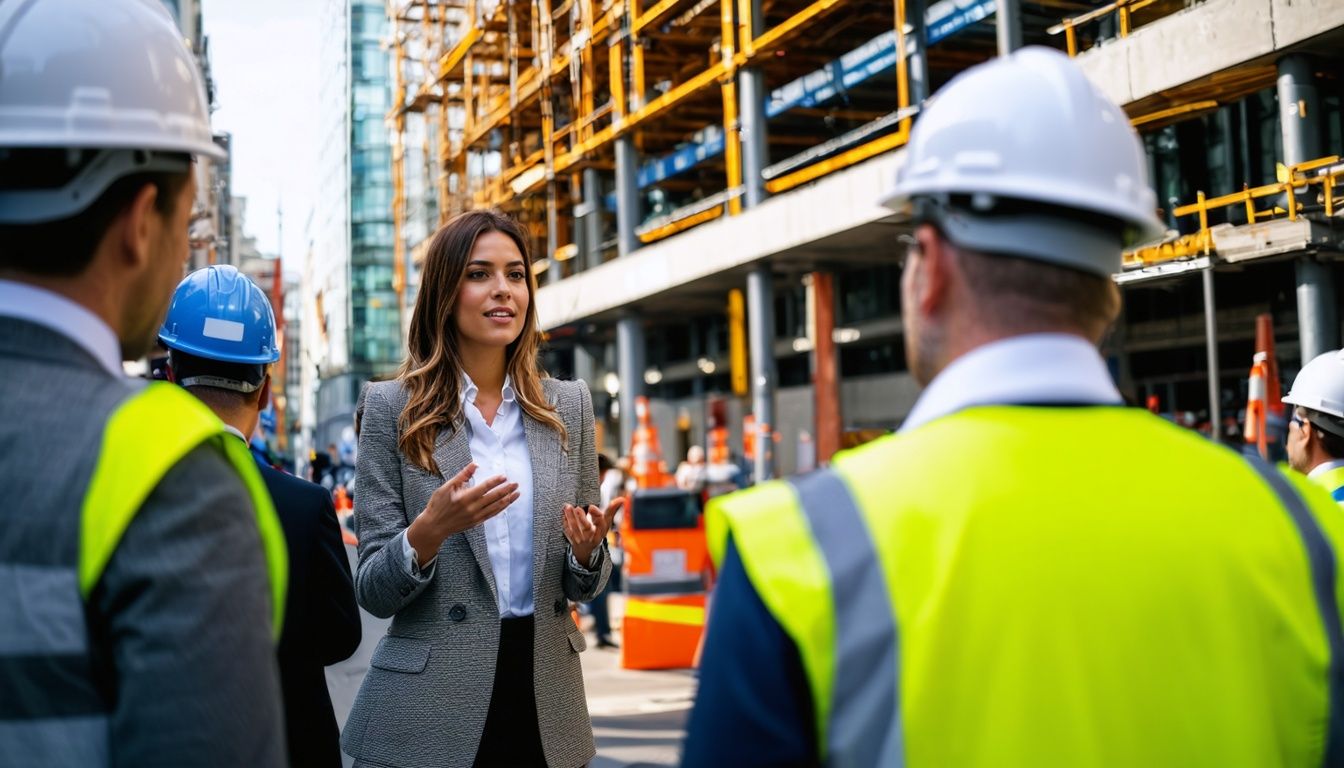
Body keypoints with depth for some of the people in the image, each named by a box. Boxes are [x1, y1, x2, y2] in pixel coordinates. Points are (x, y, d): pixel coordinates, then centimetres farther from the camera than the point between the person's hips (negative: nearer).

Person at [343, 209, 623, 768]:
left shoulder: (569, 405, 4)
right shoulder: (393, 407, -4)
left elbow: (584, 587, 8)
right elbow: (372, 592, -5)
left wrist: (587, 550, -13)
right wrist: (428, 532, -23)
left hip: (546, 704, 3)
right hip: (428, 716, -3)